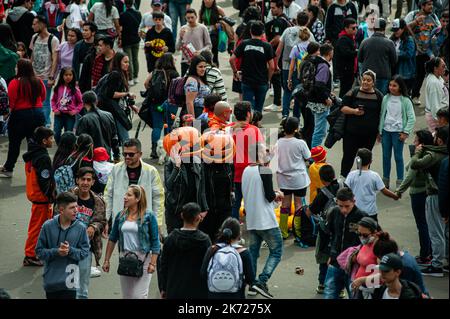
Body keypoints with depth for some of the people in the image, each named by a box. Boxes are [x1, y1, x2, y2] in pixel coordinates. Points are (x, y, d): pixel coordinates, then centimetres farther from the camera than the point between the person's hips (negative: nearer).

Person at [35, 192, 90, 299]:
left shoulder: (80, 228, -6)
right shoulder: (48, 226, -6)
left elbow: (84, 252, -1)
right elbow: (39, 251, -1)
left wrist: (70, 251, -18)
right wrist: (56, 252, -17)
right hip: (51, 280, 1)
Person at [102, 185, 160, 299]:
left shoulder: (149, 216, -6)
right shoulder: (120, 216, 5)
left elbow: (155, 241, -6)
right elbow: (112, 239, 12)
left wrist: (153, 263, -13)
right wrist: (106, 260, 9)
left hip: (143, 259, -5)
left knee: (139, 295, -6)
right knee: (126, 295, 12)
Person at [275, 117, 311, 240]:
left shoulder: (278, 143, -5)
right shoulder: (300, 143, -16)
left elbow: (276, 158, 6)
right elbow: (308, 157, -4)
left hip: (283, 178, 4)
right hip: (298, 178, -4)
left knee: (285, 203, 13)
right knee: (298, 204, 5)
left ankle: (283, 232, 16)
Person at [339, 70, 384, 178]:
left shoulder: (378, 96, 5)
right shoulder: (354, 93, 0)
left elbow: (381, 114, 10)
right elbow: (343, 108, 0)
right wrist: (354, 111, -18)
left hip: (370, 133, 1)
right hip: (352, 131, -1)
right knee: (348, 156, 3)